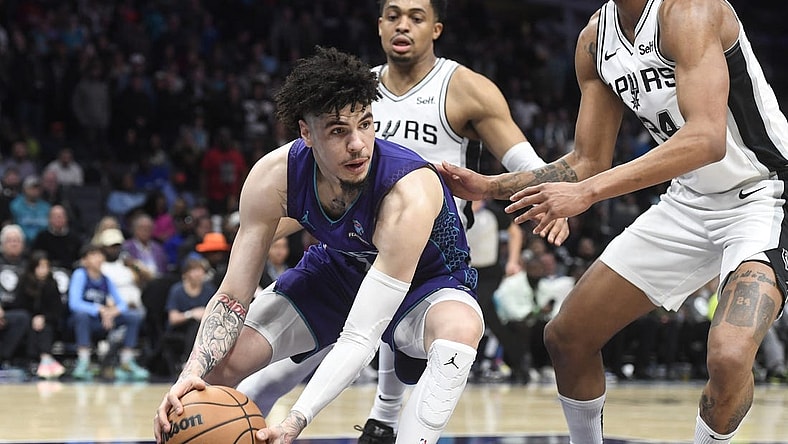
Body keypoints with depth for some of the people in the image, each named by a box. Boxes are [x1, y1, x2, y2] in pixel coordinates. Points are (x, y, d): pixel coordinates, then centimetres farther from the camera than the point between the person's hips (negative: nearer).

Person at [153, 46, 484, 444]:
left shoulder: (409, 196, -39)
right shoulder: (273, 177, -26)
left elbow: (361, 337, -41)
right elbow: (233, 297, -19)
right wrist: (192, 373, -37)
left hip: (427, 280, -4)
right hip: (339, 268, 4)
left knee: (459, 329, -39)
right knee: (218, 360, -9)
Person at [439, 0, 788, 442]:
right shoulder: (595, 38, 2)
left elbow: (706, 140, -35)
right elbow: (590, 162, 12)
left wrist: (589, 192, -37)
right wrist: (488, 187, 4)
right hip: (689, 202, 8)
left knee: (729, 356, -30)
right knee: (567, 338, 9)